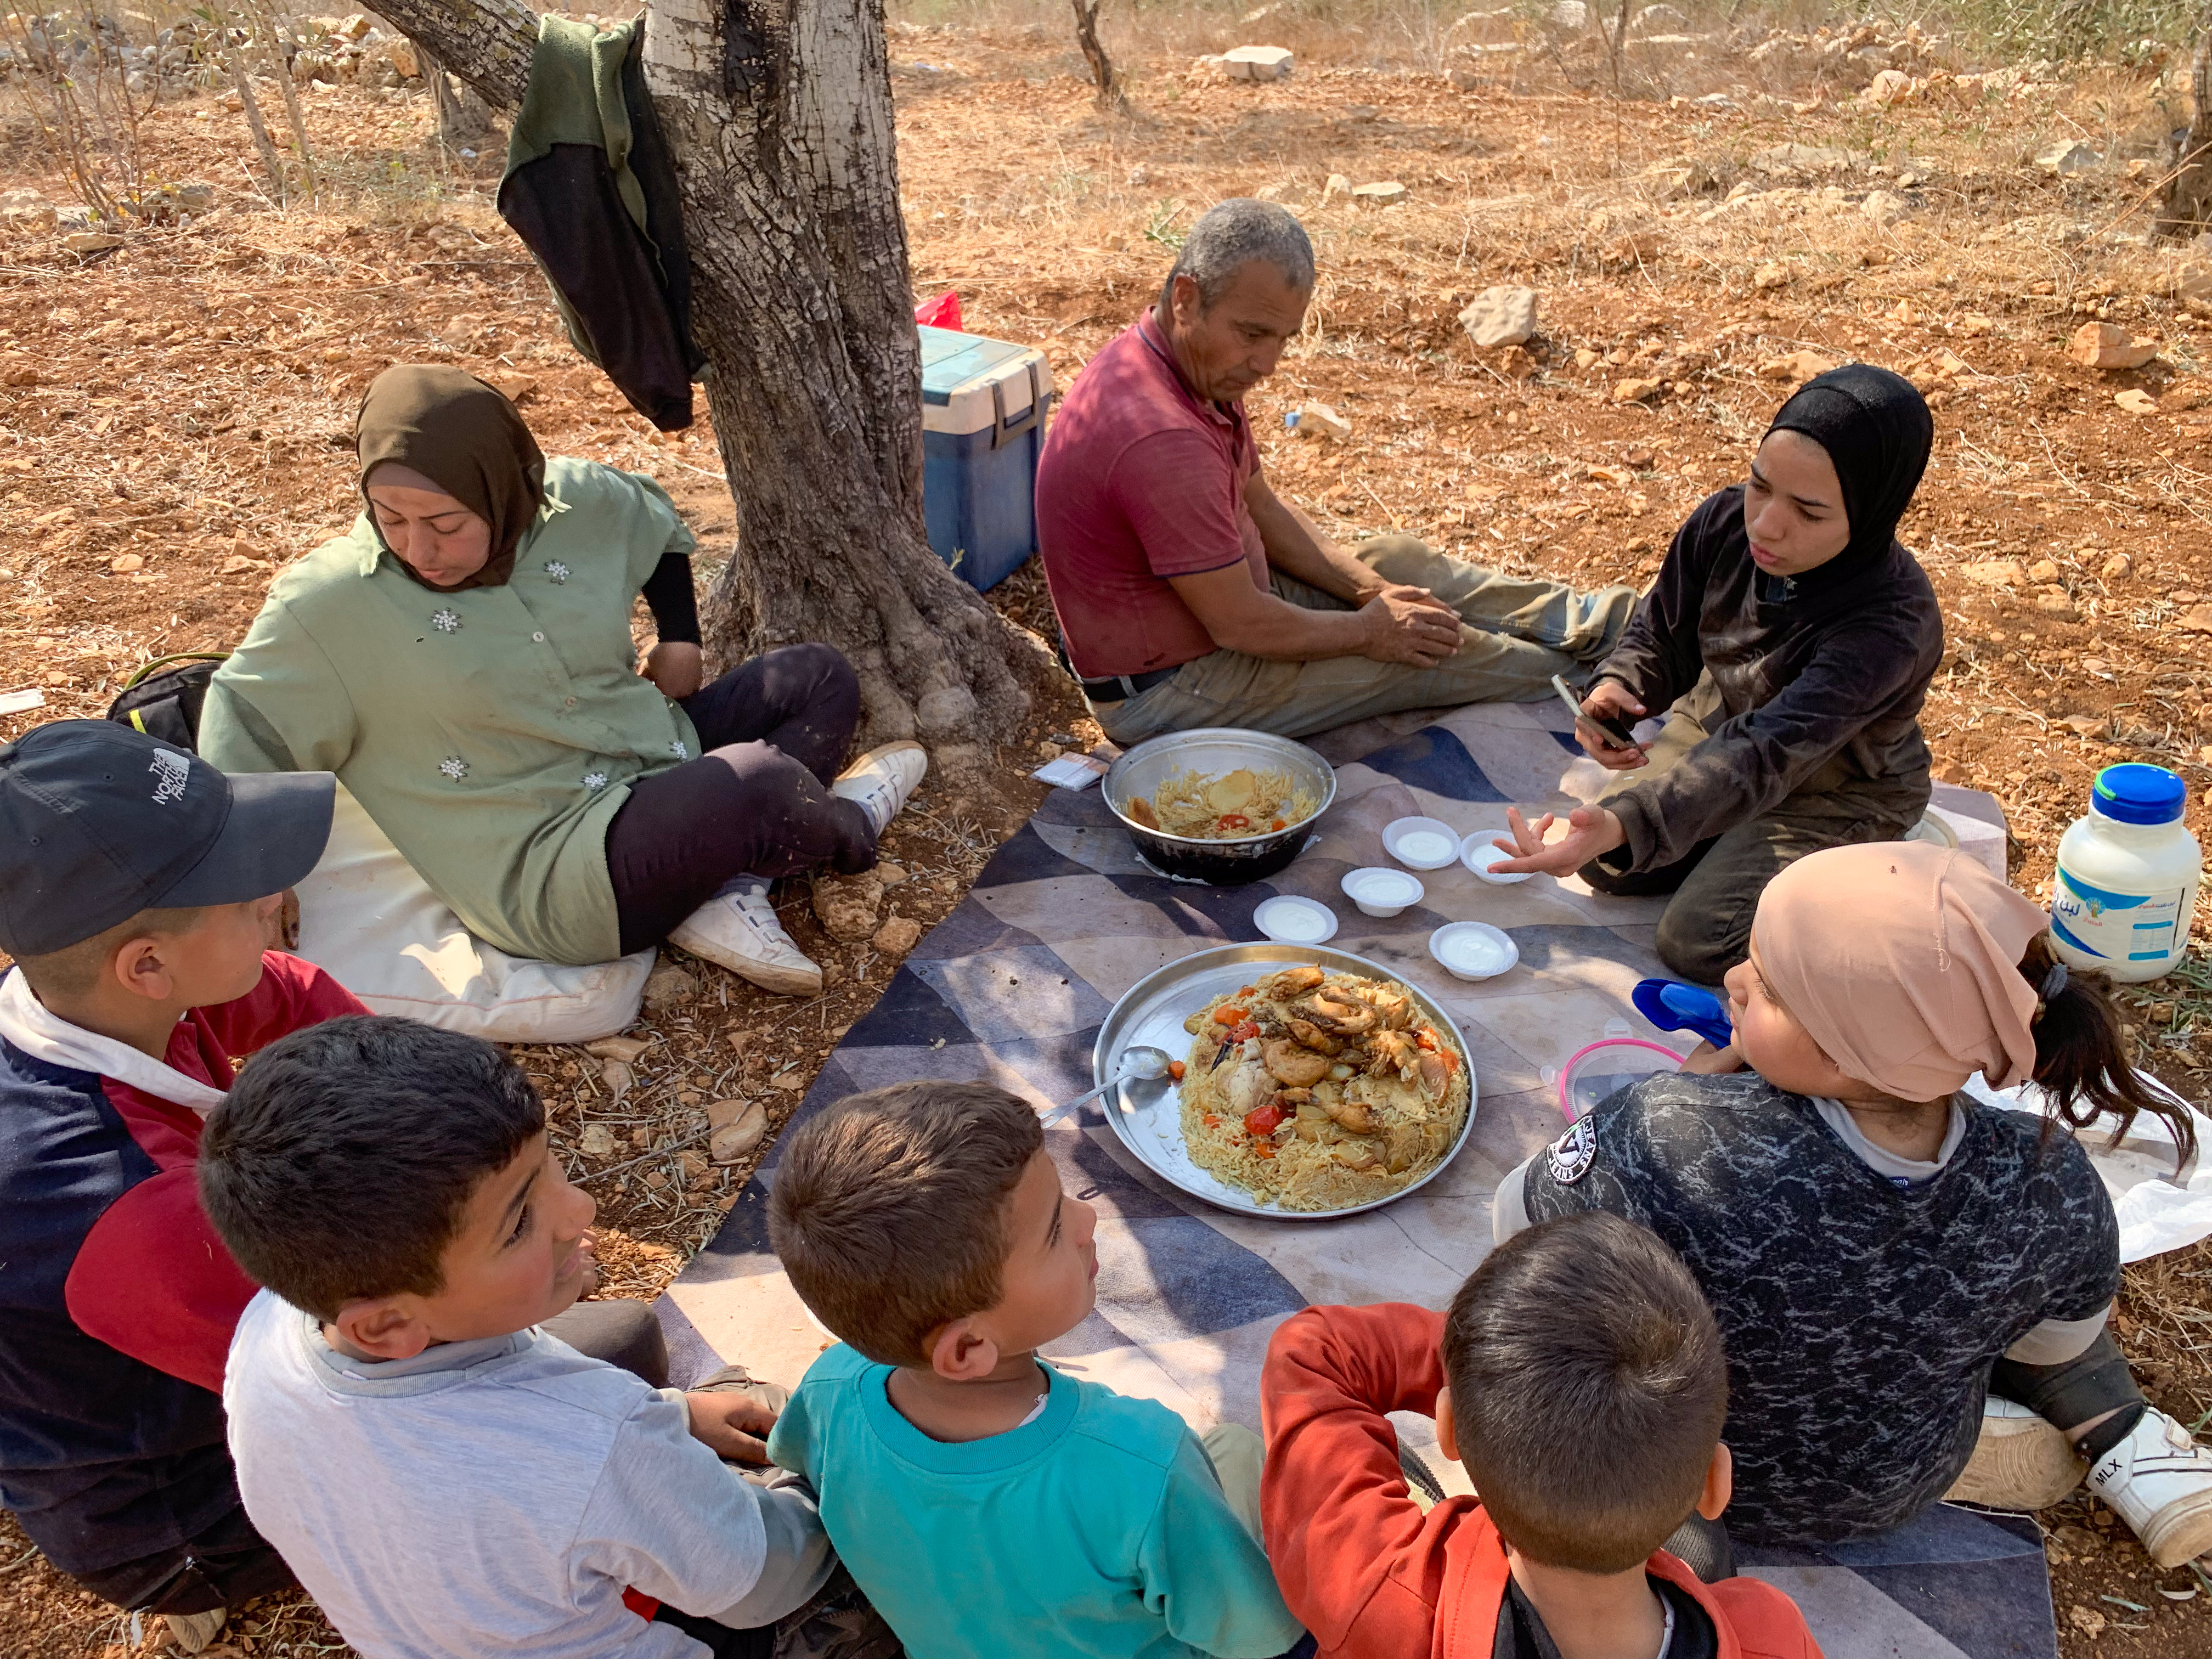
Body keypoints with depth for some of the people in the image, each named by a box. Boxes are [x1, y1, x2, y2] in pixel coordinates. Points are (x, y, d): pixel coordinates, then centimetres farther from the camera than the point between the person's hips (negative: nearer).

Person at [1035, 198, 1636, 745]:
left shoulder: (1203, 362, -2)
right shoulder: (1163, 441, -35)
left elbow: (1260, 506, 10)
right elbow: (1241, 626, -28)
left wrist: (1370, 588, 0)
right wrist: (1369, 632, -12)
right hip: (1167, 691, -9)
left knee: (1394, 558, 11)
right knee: (1429, 651, -1)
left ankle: (1570, 618, 24)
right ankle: (1575, 659, 23)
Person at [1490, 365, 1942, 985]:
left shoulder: (1891, 625, -38)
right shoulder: (1725, 522, -21)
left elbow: (1763, 754, -47)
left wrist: (1621, 824, -62)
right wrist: (1615, 689, -29)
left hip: (1837, 788, -5)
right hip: (1718, 723, 5)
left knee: (1696, 944, -14)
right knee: (1607, 868, -6)